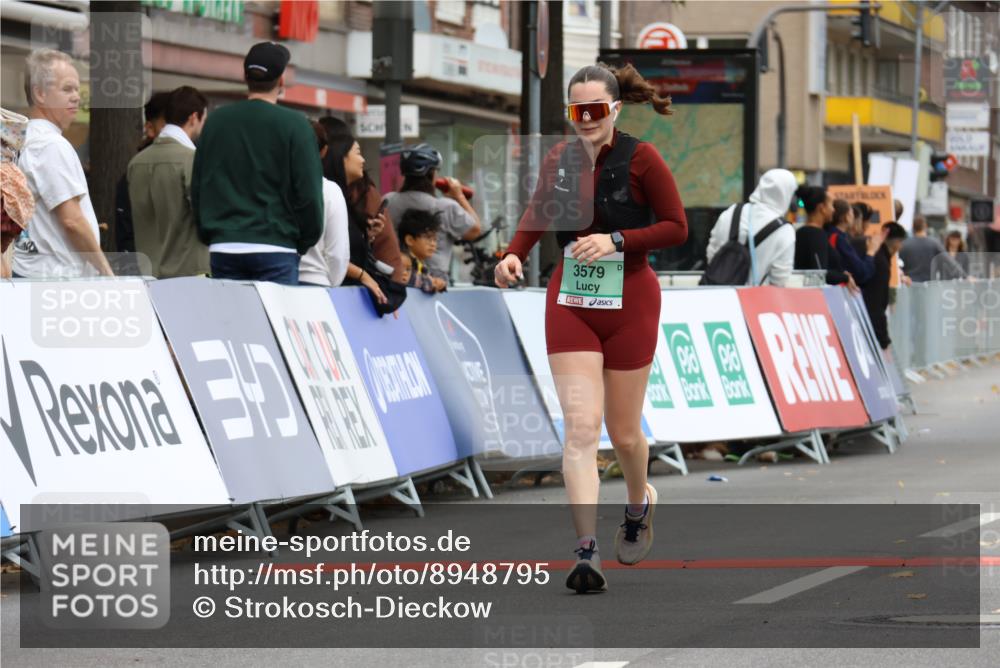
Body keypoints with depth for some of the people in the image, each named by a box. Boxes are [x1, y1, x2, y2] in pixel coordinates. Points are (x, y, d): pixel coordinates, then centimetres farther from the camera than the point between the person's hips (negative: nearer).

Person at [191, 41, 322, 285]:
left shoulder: (215, 121, 9)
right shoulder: (294, 125, -5)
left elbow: (197, 188, 13)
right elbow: (308, 192, -6)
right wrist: (305, 241, 7)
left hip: (223, 248, 4)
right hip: (275, 249, -4)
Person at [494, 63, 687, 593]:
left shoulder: (640, 159, -8)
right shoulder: (558, 161, 3)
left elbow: (677, 227, -6)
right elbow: (536, 218, 17)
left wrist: (617, 241, -18)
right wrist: (513, 256, -2)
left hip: (629, 304, -2)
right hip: (570, 304, 2)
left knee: (624, 433, 9)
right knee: (581, 427, -12)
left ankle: (639, 506, 43)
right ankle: (587, 553, -16)